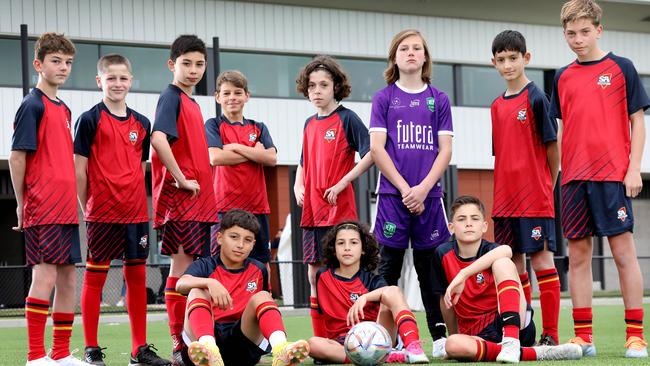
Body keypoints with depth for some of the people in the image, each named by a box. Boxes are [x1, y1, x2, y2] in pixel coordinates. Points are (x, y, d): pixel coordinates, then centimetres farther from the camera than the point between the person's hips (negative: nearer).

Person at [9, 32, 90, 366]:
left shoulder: (64, 109, 17)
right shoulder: (33, 105, -8)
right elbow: (16, 156, -10)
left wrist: (74, 201, 14)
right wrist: (21, 204, -9)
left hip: (65, 208, 9)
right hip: (42, 208, -9)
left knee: (68, 277, 9)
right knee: (45, 276, -9)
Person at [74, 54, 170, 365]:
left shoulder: (141, 123, 12)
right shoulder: (90, 119, -4)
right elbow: (79, 170, -5)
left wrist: (137, 202, 9)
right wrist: (88, 207, -5)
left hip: (136, 213, 5)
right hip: (102, 213, -5)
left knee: (137, 275, 8)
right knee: (95, 276, 1)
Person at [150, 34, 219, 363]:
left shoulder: (192, 103, 18)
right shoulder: (171, 97, -9)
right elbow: (158, 139, -25)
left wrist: (205, 188, 15)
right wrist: (181, 179, -20)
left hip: (200, 199, 9)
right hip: (181, 198, -9)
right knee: (182, 268, -7)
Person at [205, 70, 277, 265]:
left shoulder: (258, 128, 15)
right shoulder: (214, 125, 6)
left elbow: (271, 158, -2)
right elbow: (215, 157, -12)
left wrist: (236, 147, -8)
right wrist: (254, 153, -5)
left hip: (256, 205, 4)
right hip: (225, 204, -4)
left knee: (261, 262, 5)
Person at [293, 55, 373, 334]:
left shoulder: (347, 119, -5)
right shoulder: (309, 124, 15)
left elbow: (371, 154, -13)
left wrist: (342, 183, -16)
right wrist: (298, 186, 7)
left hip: (339, 207, -7)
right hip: (312, 209, 7)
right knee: (314, 274, 8)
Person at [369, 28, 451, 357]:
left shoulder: (439, 99, 9)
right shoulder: (384, 98, 6)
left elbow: (445, 149, 4)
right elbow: (377, 148, -1)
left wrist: (424, 188, -9)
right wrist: (405, 188, -9)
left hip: (428, 194, 1)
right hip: (393, 194, -1)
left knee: (430, 267, 5)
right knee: (389, 266, 0)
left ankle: (440, 337, 10)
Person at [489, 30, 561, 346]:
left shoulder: (536, 98, -6)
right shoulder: (497, 106, 14)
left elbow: (552, 145, -5)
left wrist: (548, 187, 0)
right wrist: (502, 193, 10)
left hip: (535, 198, -7)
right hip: (505, 199, 7)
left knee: (541, 259, -5)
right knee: (514, 264, 9)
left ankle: (550, 335, -1)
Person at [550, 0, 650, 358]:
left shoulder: (621, 67, 2)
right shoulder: (562, 77, 12)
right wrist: (558, 174, 10)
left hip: (612, 175, -4)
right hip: (574, 178, 4)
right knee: (578, 255, 4)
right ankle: (583, 337, 9)